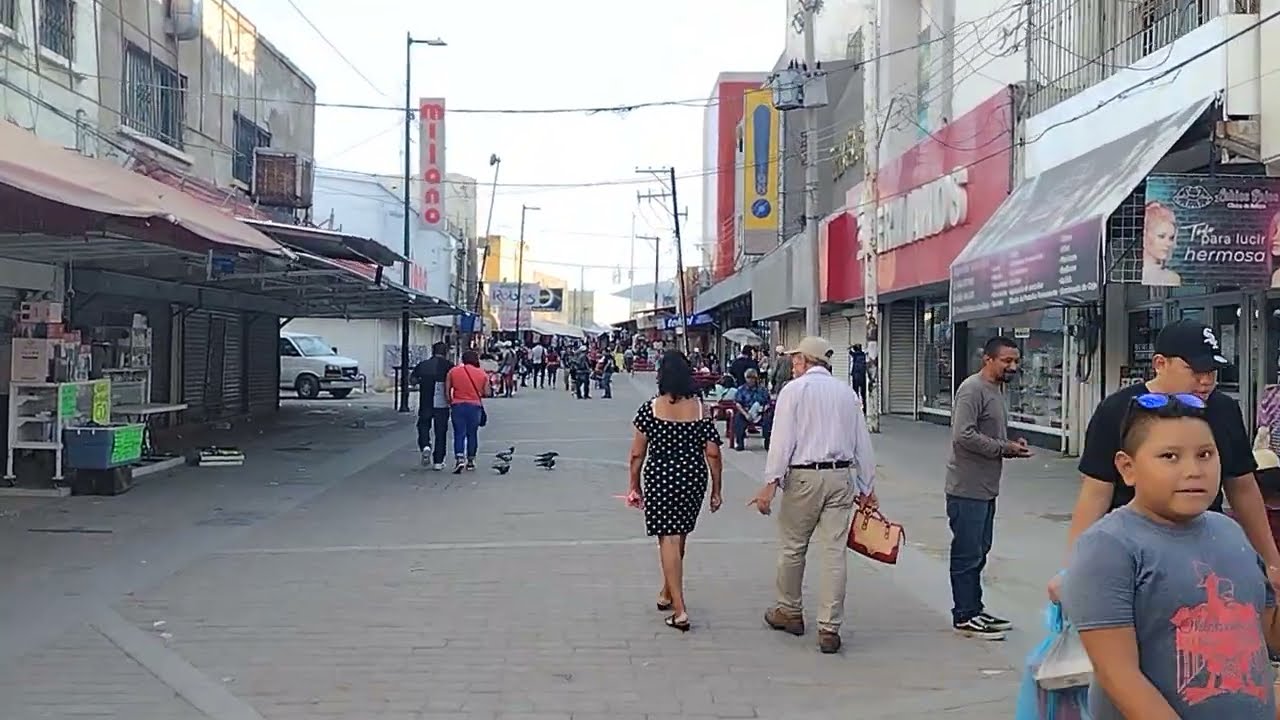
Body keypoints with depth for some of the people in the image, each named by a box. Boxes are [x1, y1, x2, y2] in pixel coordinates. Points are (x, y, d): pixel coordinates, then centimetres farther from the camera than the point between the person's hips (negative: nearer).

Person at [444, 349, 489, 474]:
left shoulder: (453, 371, 1)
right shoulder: (482, 373, 1)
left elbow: (447, 390, 0)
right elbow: (486, 392, 3)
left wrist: (450, 403, 13)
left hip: (458, 405, -1)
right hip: (475, 406, 1)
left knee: (459, 433, 1)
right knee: (472, 434, 13)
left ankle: (459, 459, -16)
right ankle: (470, 461, 19)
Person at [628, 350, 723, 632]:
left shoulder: (649, 409, -8)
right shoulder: (701, 408, -4)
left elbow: (637, 454, -5)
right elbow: (713, 454, -4)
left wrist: (635, 486, 8)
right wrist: (716, 490, 6)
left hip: (660, 479, -3)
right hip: (693, 479, 3)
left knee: (668, 539, 1)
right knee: (679, 537, 20)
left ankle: (679, 611, -6)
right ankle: (667, 594, 37)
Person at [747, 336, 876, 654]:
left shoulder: (794, 390, -2)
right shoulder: (847, 392, 11)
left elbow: (783, 440, -10)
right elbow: (862, 443, 12)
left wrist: (770, 484, -11)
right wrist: (867, 488, 17)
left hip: (804, 477, -4)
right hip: (841, 477, 4)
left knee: (793, 547, 12)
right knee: (834, 553, 2)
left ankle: (790, 612, 26)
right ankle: (829, 629, 3)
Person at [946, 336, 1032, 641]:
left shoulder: (998, 388, 15)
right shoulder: (973, 389, -16)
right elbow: (964, 435, -25)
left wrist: (1012, 444, 5)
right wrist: (1004, 448, -18)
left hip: (986, 488, 10)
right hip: (968, 489, -10)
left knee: (979, 552, 17)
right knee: (968, 553, -2)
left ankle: (974, 610, 27)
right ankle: (964, 617, 6)